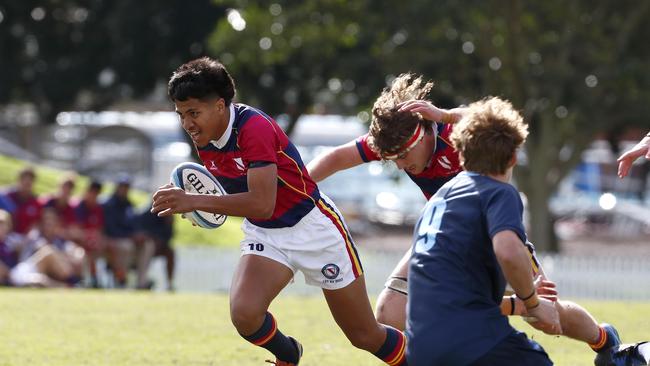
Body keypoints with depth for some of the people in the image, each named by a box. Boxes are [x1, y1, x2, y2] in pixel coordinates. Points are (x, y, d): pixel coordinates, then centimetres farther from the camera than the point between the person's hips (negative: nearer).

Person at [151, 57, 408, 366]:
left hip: (312, 227, -6)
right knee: (244, 313, -22)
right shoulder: (204, 138, -5)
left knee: (366, 336, 3)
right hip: (263, 234, 6)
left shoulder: (254, 127, -28)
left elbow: (262, 204, -37)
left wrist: (194, 201, -41)